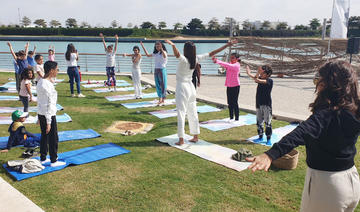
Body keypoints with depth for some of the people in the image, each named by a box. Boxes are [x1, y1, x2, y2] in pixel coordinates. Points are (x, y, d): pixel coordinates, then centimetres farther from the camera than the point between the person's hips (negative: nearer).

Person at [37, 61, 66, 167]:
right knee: (53, 138, 4)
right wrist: (48, 122, -19)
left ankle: (43, 158, 30)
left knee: (44, 136, 19)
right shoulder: (48, 85, -22)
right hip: (48, 115, -9)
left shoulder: (40, 82, 7)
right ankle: (54, 161, 15)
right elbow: (49, 105, -22)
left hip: (41, 114, 9)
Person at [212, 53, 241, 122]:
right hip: (229, 86, 7)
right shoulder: (230, 64, 12)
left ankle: (237, 118, 4)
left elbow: (227, 65, -26)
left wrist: (218, 61, -35)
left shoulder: (236, 65, -11)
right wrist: (216, 60, -21)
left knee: (235, 103, -4)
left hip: (235, 86, -7)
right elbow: (225, 65, -4)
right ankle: (231, 118, 17)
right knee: (230, 103, 8)